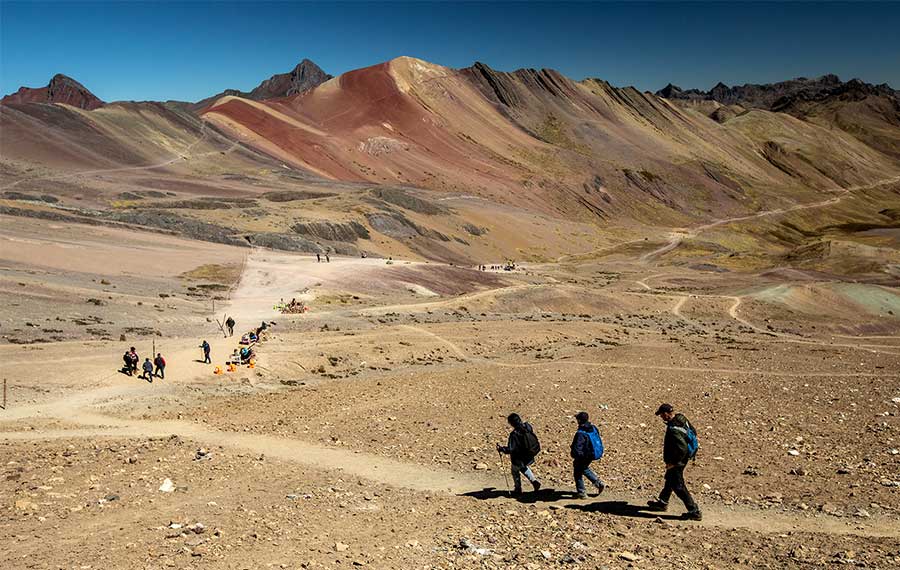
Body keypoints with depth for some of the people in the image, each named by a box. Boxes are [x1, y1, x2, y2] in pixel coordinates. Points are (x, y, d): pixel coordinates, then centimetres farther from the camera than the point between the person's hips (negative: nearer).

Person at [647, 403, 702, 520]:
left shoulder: (673, 429, -32)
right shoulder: (682, 419, -3)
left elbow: (682, 448, -36)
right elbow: (693, 432, 13)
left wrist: (673, 463, -23)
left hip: (676, 461, -10)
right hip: (682, 458, 10)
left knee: (678, 486, 2)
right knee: (669, 480, 26)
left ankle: (694, 512, 8)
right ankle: (662, 503, 44)